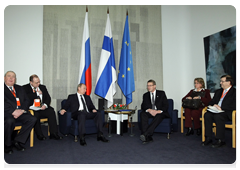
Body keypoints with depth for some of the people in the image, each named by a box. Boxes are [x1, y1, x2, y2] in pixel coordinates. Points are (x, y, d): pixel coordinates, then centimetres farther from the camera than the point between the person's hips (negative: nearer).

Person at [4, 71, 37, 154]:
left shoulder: (19, 88, 22)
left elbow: (26, 100, 13)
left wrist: (22, 110, -7)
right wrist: (13, 111, -19)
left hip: (20, 112, 5)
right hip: (7, 113, -4)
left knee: (32, 119, -21)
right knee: (10, 121, -35)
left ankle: (17, 141, -7)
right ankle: (7, 145, -9)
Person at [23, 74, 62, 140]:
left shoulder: (43, 87, 18)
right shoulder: (25, 88, 6)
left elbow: (48, 97, 11)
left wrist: (45, 105, -8)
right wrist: (37, 93, -6)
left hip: (42, 108, 3)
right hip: (33, 109, -3)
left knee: (51, 111, -26)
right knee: (36, 115, -34)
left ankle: (53, 134, -22)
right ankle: (40, 135, -17)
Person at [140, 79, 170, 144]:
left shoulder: (161, 93, 9)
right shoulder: (145, 95, 16)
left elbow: (166, 105, 0)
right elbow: (143, 106, 5)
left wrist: (159, 111, -19)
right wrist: (149, 110, -17)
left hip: (160, 112, -2)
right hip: (150, 112, 3)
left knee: (159, 116, -38)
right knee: (142, 114, -30)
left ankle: (146, 134, -48)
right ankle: (147, 137, -37)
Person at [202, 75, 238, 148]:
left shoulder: (235, 92, 2)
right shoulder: (218, 91, 22)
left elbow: (235, 106, -12)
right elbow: (212, 102, 23)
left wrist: (221, 107, -17)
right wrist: (214, 105, -2)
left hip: (227, 113, -6)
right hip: (216, 111, 6)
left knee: (218, 117, -36)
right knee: (207, 115, -25)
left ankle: (220, 140, -23)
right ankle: (208, 138, -20)